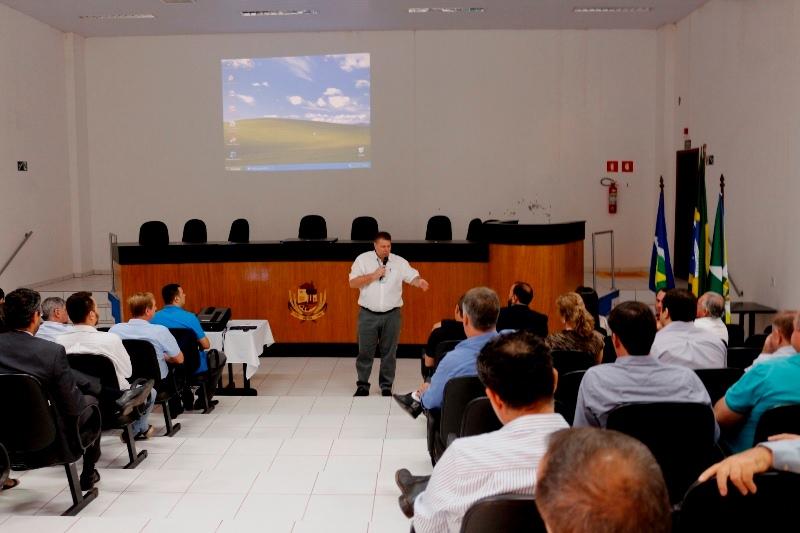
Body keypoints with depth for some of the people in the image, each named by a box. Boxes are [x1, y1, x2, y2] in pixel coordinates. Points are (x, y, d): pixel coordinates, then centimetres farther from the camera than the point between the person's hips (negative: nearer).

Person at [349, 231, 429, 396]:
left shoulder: (399, 262, 2)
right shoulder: (363, 259, -2)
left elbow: (413, 277, -4)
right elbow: (353, 283, -7)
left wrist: (420, 282, -27)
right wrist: (374, 275, -16)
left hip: (391, 315, 1)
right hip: (368, 314, -1)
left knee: (389, 352, 8)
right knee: (365, 351, 6)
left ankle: (386, 386, 22)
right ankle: (362, 385, 21)